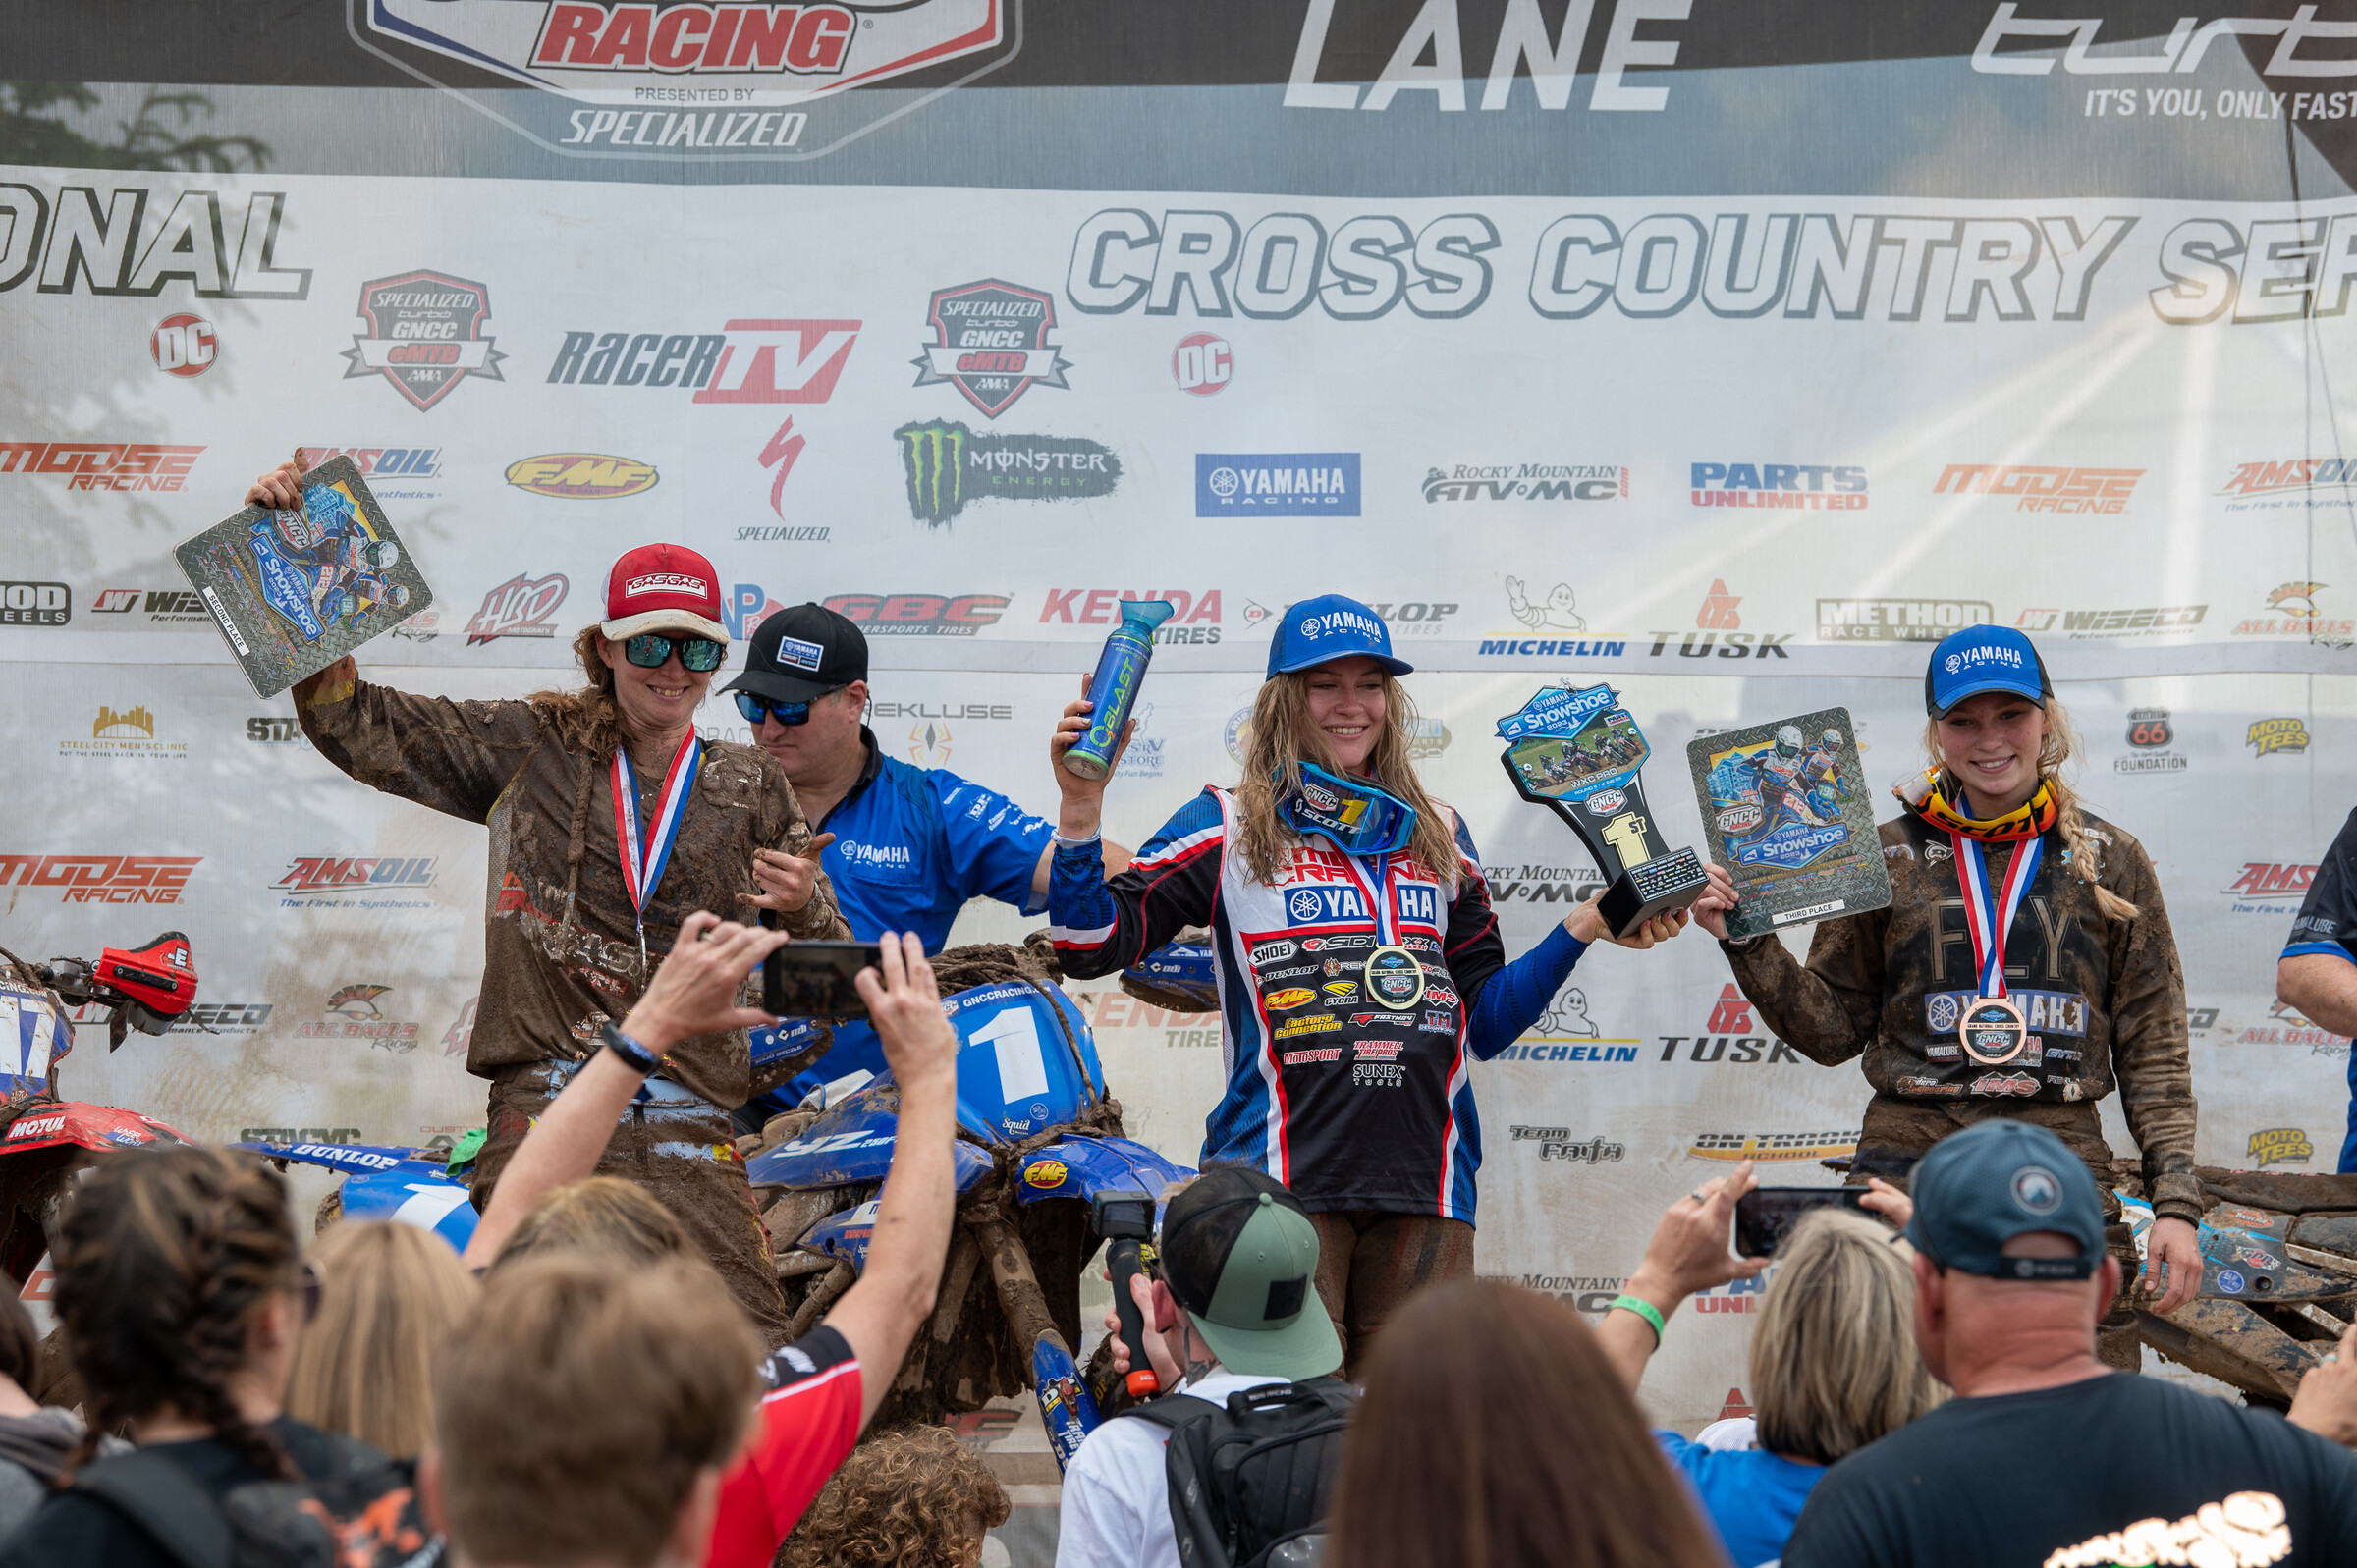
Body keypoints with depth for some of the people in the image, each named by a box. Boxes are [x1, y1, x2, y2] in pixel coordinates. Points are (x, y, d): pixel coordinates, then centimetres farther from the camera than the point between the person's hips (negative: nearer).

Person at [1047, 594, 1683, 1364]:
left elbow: (1483, 1020, 20)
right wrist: (1081, 809, -12)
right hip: (1282, 1181, -4)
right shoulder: (1227, 828, 8)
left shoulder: (1436, 835, 19)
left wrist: (1585, 928, 10)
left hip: (1424, 1185, 4)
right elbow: (1090, 946, -1)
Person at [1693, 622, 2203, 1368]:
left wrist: (2176, 1202, 0)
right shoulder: (1886, 859, 8)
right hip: (1909, 1156, 0)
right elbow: (1834, 1027, 10)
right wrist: (1747, 944, -4)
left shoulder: (2109, 861, 9)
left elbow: (2154, 1050, 8)